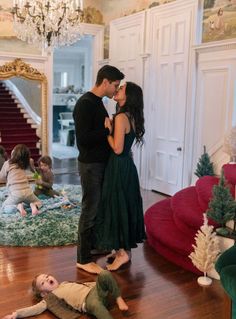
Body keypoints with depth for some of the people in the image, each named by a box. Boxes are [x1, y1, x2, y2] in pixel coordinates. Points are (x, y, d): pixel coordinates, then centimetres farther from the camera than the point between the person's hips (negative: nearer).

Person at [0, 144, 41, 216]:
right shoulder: (24, 165, 14)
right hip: (27, 191, 3)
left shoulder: (7, 164, 1)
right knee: (38, 202, 29)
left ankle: (18, 206, -8)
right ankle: (33, 205, -6)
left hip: (16, 193, -3)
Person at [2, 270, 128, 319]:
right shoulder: (50, 299, 13)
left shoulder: (65, 283, 31)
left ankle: (119, 299, -7)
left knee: (105, 274, -20)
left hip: (94, 289, 6)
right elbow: (37, 308, 2)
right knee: (95, 304, -41)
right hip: (87, 301, -6)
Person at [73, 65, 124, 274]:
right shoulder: (85, 103, -17)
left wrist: (109, 129, 3)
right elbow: (83, 138, -24)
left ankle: (94, 245, 33)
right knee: (90, 210, -2)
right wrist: (108, 130, -20)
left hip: (101, 163, 10)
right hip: (90, 165, -9)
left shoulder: (98, 102, 13)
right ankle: (83, 259, 9)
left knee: (99, 207, 18)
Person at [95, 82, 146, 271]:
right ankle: (125, 248, 26)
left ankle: (122, 253, 9)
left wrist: (107, 129, -10)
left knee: (116, 207, -1)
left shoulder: (121, 117, -17)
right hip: (127, 166, 9)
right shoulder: (131, 117, 11)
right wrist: (111, 128, 6)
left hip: (119, 167, -9)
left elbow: (117, 148, -21)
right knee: (124, 206, 15)